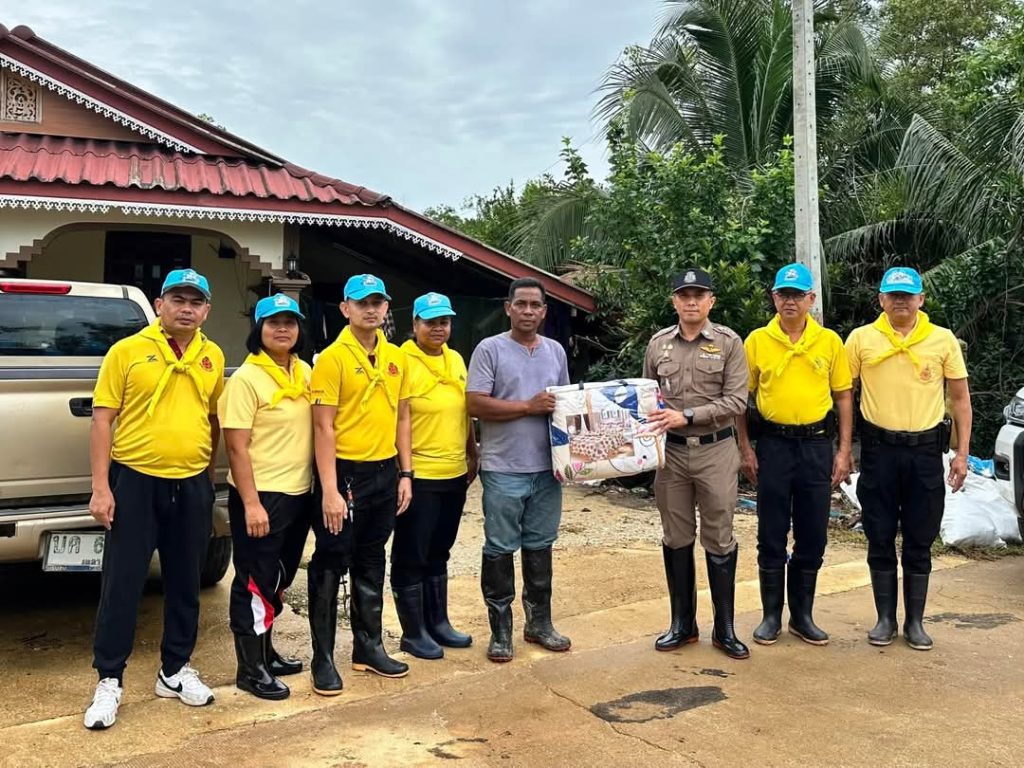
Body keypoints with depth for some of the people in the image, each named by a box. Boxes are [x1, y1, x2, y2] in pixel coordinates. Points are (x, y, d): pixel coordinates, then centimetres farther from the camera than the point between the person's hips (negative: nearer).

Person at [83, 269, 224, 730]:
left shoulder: (213, 358, 7)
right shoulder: (127, 351, -5)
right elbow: (103, 419, -6)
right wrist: (101, 486, -10)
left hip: (192, 484, 4)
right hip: (135, 480, -3)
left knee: (185, 583, 12)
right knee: (122, 583, 2)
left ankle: (175, 670, 27)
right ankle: (108, 679, 16)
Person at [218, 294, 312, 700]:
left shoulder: (304, 372, 8)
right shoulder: (246, 378, -12)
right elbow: (237, 448, -15)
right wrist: (251, 503, -20)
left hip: (298, 493, 7)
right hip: (261, 495, -7)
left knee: (277, 581, 18)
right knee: (255, 583, 3)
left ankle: (265, 652, 33)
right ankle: (250, 668, 14)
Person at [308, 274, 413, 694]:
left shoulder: (396, 358, 8)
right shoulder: (332, 358, -11)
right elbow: (323, 428, -14)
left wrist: (405, 473, 9)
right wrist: (329, 490, -18)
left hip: (384, 472, 6)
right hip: (345, 471, -6)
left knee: (371, 563, 17)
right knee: (331, 566, 4)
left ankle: (369, 646, 29)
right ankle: (323, 658, 15)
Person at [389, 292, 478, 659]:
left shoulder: (456, 360, 10)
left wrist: (472, 455, 16)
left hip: (454, 474, 7)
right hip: (418, 476, -7)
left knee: (438, 554, 18)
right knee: (411, 557, 5)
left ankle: (438, 622, 30)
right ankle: (413, 632, 17)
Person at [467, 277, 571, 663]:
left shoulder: (556, 351, 12)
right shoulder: (490, 349, -5)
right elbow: (476, 404, -13)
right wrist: (529, 406, -14)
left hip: (547, 468, 5)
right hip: (503, 470, -5)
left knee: (540, 546, 14)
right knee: (500, 549, 4)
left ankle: (539, 622, 27)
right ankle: (500, 629, 15)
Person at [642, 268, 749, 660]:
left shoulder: (729, 342, -4)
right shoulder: (658, 344, 6)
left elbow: (736, 400, -10)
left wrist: (687, 415, -18)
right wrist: (650, 429, -2)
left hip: (715, 450, -3)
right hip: (670, 451, 3)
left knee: (719, 541, 5)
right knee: (676, 540, 10)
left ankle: (725, 628, 17)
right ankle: (682, 623, 23)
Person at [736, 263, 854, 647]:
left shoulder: (829, 341, 3)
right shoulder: (757, 341, -1)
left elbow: (844, 396, 6)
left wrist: (844, 451, 1)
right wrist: (745, 450, -3)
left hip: (816, 445, 1)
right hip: (772, 445, -1)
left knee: (813, 536, 8)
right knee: (771, 535, 6)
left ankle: (802, 614, 22)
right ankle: (771, 614, 18)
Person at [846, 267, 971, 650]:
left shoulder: (943, 340, 1)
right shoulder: (861, 338, -1)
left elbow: (960, 398, 6)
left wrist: (962, 453, 1)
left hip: (925, 450, 0)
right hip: (879, 449, 0)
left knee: (919, 542, 8)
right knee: (880, 540, 7)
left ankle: (915, 621, 20)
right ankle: (886, 618, 20)